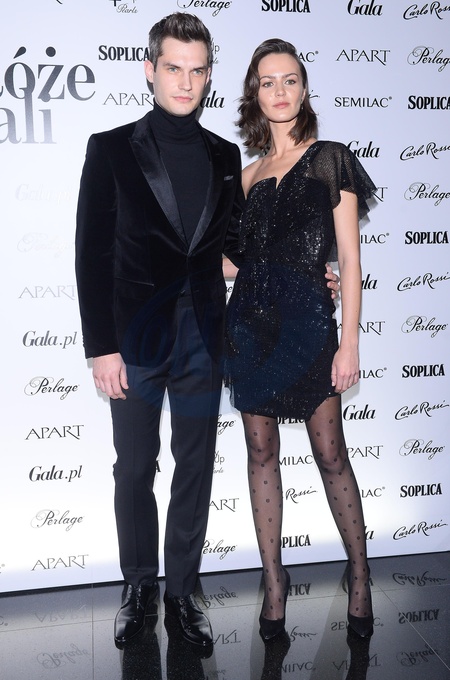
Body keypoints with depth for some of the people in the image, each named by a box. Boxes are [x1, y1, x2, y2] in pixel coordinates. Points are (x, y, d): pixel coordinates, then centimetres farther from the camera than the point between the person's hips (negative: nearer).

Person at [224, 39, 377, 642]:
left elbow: (349, 259, -2)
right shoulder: (249, 175, 14)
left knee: (330, 453, 1)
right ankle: (274, 579, 20)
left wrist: (350, 343, -8)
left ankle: (359, 574, 21)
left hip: (307, 319, -4)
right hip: (250, 319, 4)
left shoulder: (331, 160, 3)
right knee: (262, 452, 7)